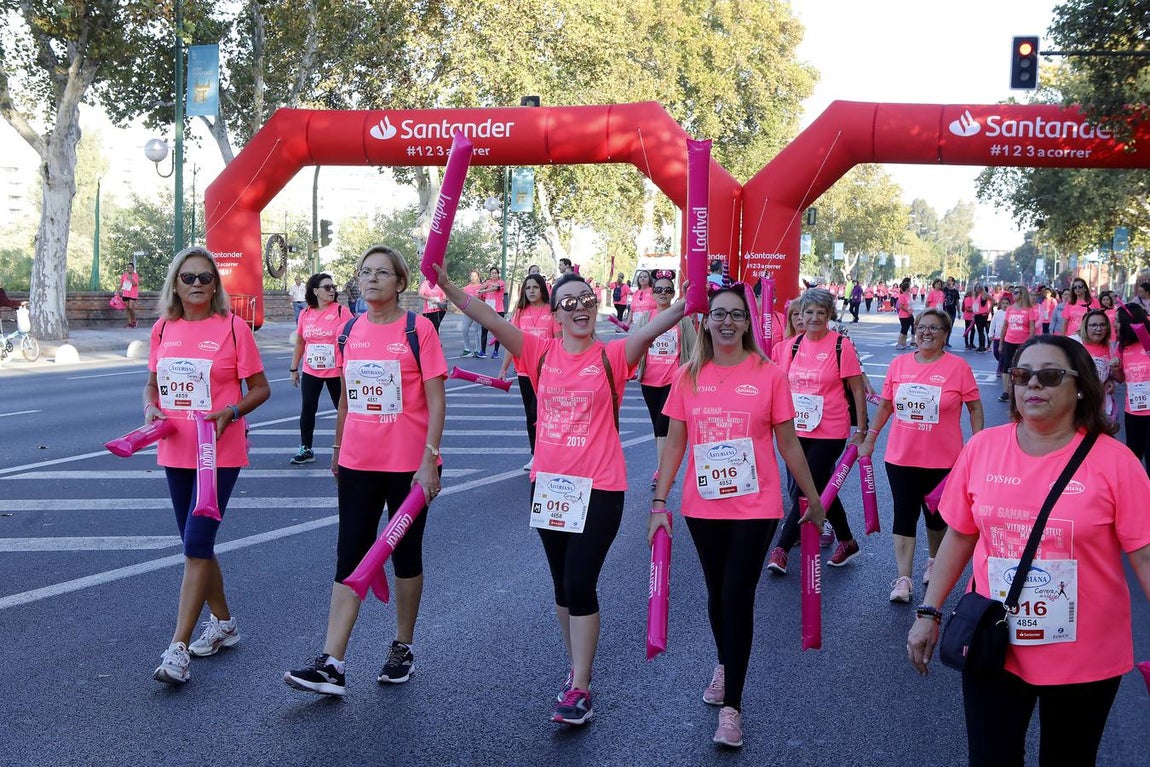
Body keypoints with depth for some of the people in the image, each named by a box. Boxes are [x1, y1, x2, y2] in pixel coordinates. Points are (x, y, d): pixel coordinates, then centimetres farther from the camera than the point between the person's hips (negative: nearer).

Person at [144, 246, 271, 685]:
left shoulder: (233, 328, -7)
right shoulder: (163, 329, 6)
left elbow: (260, 388, -2)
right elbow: (152, 384, 17)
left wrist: (230, 412, -19)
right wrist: (151, 409, -4)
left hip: (220, 452, -6)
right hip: (176, 451, 6)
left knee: (196, 545, -10)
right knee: (196, 544, 15)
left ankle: (177, 648, -8)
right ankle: (223, 624, 33)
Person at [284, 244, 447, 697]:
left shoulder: (418, 329, -8)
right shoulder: (350, 331, 7)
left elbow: (435, 400, -10)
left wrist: (429, 460, -16)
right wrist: (337, 450, 18)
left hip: (408, 464, -4)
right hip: (358, 463, 4)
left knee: (406, 555, 10)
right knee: (350, 559, 1)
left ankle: (403, 649, 26)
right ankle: (332, 665, -1)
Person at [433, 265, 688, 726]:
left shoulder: (612, 356, -6)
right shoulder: (541, 354, 1)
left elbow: (655, 327, -21)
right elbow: (490, 320, -8)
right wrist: (445, 285, -18)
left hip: (598, 488, -4)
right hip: (548, 483, 4)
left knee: (580, 584, -7)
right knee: (562, 584, 15)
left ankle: (579, 689, 2)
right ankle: (578, 668, 32)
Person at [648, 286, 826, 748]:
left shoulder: (769, 375, -6)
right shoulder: (689, 377, 1)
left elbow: (788, 443, 1)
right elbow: (675, 442, 4)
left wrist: (813, 499, 6)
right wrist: (659, 502, 0)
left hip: (755, 508, -3)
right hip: (703, 507, 3)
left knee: (738, 598, -5)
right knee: (717, 595, 17)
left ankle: (731, 706, 6)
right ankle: (724, 665, 44)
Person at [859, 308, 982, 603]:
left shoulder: (958, 366, -7)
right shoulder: (899, 364, 1)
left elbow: (975, 408, -3)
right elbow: (885, 405, 11)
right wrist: (870, 438, 12)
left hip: (942, 460, -2)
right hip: (900, 457, 2)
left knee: (936, 513, 15)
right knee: (904, 515, 0)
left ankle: (934, 560, 39)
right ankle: (903, 579, 2)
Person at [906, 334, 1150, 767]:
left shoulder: (1114, 461, -12)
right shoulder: (981, 448, -3)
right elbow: (959, 536, 6)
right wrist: (929, 613, 6)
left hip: (1086, 660, -1)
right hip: (992, 647, 2)